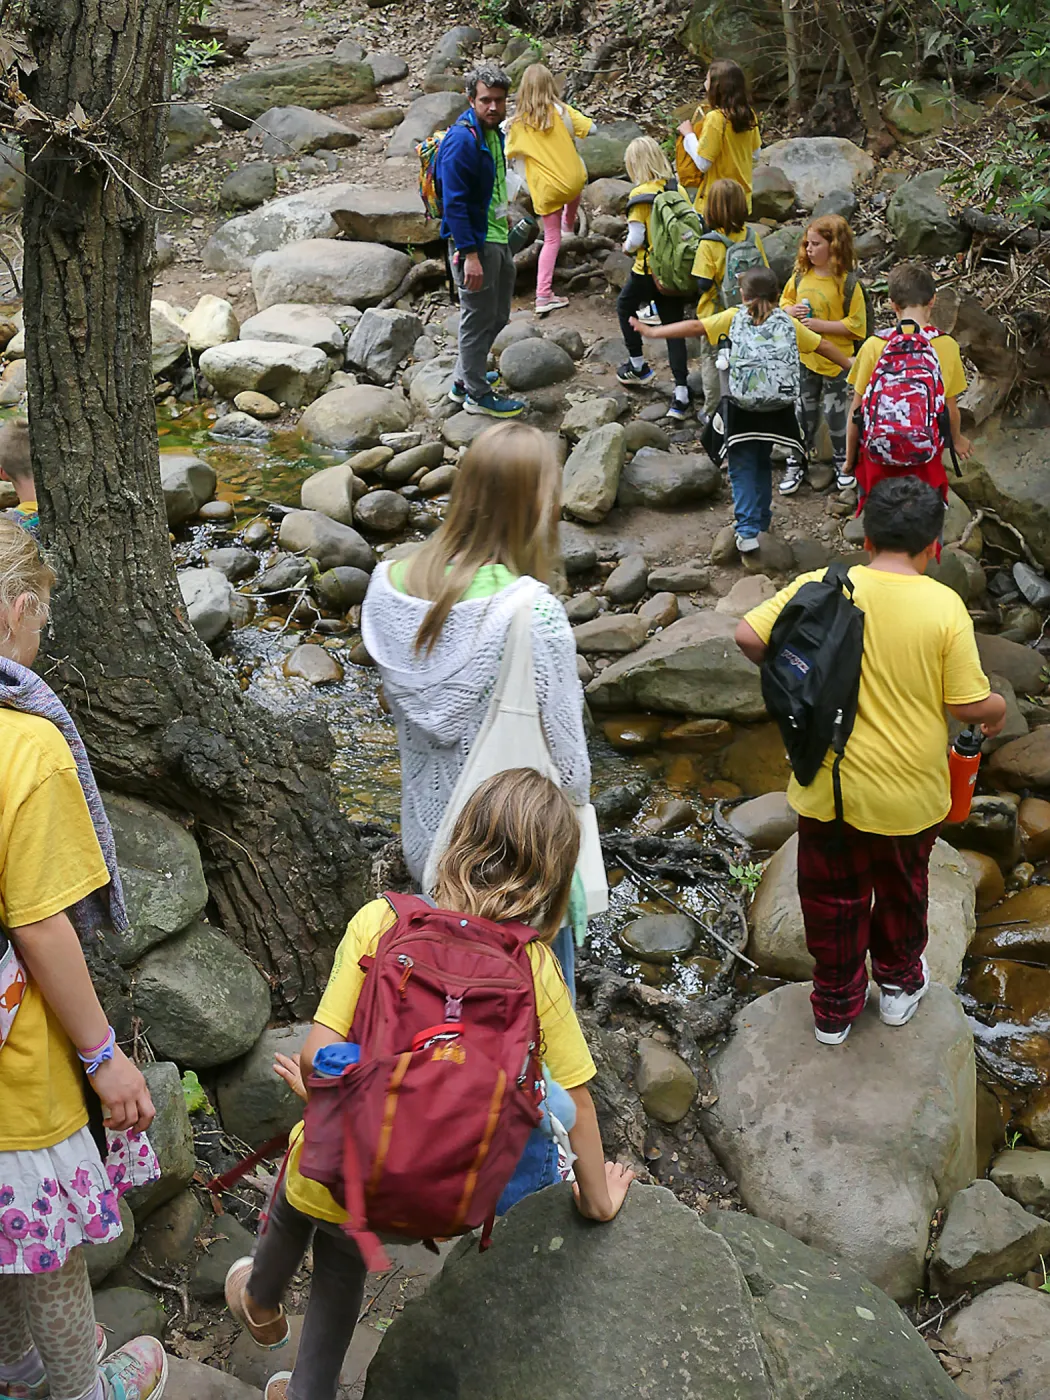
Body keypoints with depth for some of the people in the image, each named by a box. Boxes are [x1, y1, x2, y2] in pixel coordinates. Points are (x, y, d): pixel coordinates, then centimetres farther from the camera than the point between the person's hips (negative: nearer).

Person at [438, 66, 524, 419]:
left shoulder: (494, 132, 8)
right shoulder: (462, 141, -21)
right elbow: (454, 203, -23)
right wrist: (470, 254, -26)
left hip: (498, 239, 10)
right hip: (474, 244, -10)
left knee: (498, 315, 19)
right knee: (478, 320, 2)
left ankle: (465, 380, 33)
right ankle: (478, 396, 15)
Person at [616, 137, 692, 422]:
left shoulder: (640, 195, -15)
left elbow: (636, 238, -19)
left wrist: (627, 246, 2)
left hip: (648, 271, -5)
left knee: (625, 305, 25)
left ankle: (637, 367, 31)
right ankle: (681, 396, -1)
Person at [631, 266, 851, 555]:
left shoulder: (733, 318, -6)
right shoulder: (787, 322, 4)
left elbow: (695, 327, -14)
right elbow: (823, 345, 10)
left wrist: (653, 333, -11)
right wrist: (851, 366, 23)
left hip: (742, 408, -3)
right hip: (775, 408, 4)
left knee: (742, 468, 4)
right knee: (762, 463, 23)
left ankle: (747, 530, -5)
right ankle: (760, 518, 35)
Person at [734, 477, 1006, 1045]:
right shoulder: (944, 605, -17)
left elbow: (748, 636, -14)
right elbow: (970, 704, -13)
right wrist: (998, 708, 10)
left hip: (830, 789, 0)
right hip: (910, 795, 0)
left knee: (834, 898, 21)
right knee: (902, 891, 27)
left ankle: (835, 1008, 36)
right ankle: (899, 983, 48)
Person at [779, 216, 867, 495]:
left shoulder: (848, 284, -16)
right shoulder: (801, 276, 0)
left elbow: (855, 325, -16)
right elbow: (785, 300, 15)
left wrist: (821, 325, -22)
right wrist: (791, 311, -7)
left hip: (836, 363, -4)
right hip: (803, 359, 4)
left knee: (836, 414, 9)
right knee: (802, 413, 12)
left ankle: (843, 462, 29)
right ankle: (797, 463, 25)